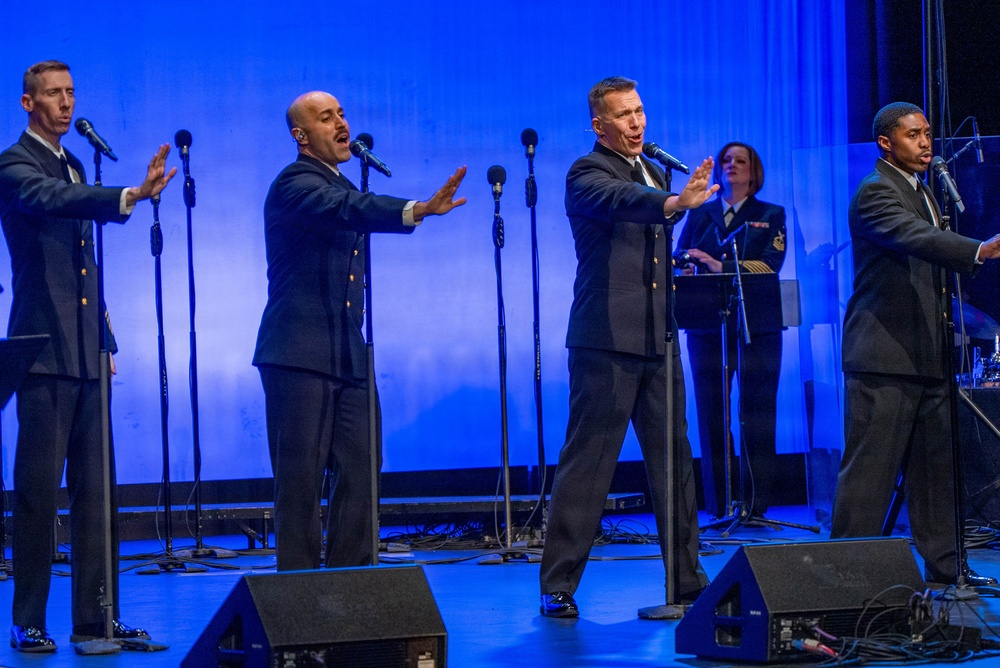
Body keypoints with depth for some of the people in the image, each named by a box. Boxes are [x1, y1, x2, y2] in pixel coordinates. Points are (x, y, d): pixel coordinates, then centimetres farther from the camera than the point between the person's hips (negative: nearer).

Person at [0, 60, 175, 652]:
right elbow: (52, 199, -27)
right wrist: (130, 196, -41)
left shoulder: (74, 167, 19)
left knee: (96, 491, 6)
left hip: (87, 355, 7)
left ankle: (94, 618, 10)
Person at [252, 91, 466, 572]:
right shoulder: (295, 184, -9)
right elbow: (344, 211, -28)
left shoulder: (342, 187, 19)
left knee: (358, 474, 3)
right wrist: (416, 210, -43)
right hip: (299, 356, -8)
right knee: (301, 479, -6)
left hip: (346, 358, 8)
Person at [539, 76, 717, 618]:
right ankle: (559, 585, -2)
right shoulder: (588, 173, -7)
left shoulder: (652, 172, 18)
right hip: (606, 338, -8)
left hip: (657, 339, 8)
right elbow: (622, 201, -30)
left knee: (673, 458, 9)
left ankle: (686, 578, 16)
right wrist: (673, 202, -47)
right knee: (587, 462, -6)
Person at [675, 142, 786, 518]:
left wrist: (720, 266, -18)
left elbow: (770, 266, -6)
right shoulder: (699, 215, 17)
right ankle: (717, 508, 2)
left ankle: (756, 505, -1)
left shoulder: (771, 216, 9)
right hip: (707, 328, 2)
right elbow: (679, 261, 7)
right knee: (711, 414, -1)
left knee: (757, 415, -3)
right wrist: (683, 270, -17)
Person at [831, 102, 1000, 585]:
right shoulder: (875, 193, -11)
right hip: (884, 357, -9)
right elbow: (915, 238, -31)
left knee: (936, 465, 12)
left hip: (927, 355, 9)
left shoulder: (923, 193, 20)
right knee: (870, 468, -7)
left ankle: (944, 567, 18)